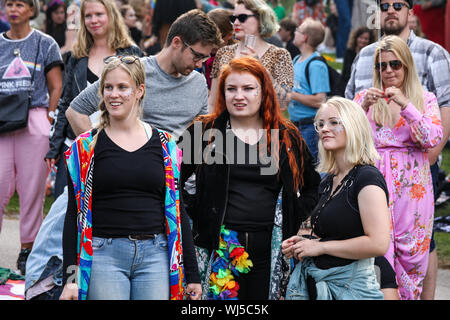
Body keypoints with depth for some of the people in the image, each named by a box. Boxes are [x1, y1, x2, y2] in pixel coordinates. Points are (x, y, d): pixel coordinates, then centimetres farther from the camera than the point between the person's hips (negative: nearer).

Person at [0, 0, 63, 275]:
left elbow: (56, 88, 6)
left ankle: (28, 249, 8)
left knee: (32, 188, 0)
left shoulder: (45, 44, 6)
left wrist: (48, 121, -1)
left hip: (34, 122, -1)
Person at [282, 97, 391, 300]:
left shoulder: (367, 178, -14)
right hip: (314, 283, 8)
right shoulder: (327, 182, 12)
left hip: (351, 287, -8)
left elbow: (378, 244, -24)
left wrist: (320, 246, -17)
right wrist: (304, 240, 5)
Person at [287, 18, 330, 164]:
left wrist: (292, 95, -17)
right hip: (295, 125, 9)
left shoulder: (316, 65, -16)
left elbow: (319, 101, -22)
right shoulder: (296, 60, 12)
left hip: (310, 126, -9)